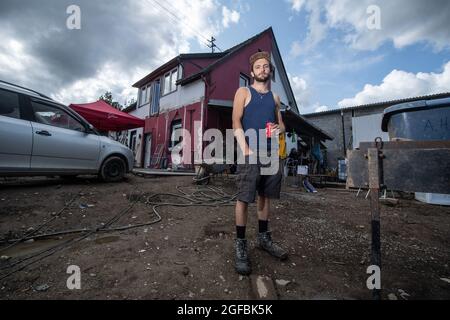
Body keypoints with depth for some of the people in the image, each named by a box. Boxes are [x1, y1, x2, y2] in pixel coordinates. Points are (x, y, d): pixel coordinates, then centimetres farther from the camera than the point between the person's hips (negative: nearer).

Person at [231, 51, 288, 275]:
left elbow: (280, 123, 25)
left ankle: (263, 238, 24)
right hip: (250, 151, -5)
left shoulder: (275, 98, 22)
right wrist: (245, 148, -18)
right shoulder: (244, 92, 8)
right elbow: (236, 122, -4)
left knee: (266, 196, 10)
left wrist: (279, 128, -1)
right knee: (244, 198, -8)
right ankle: (240, 245, 3)